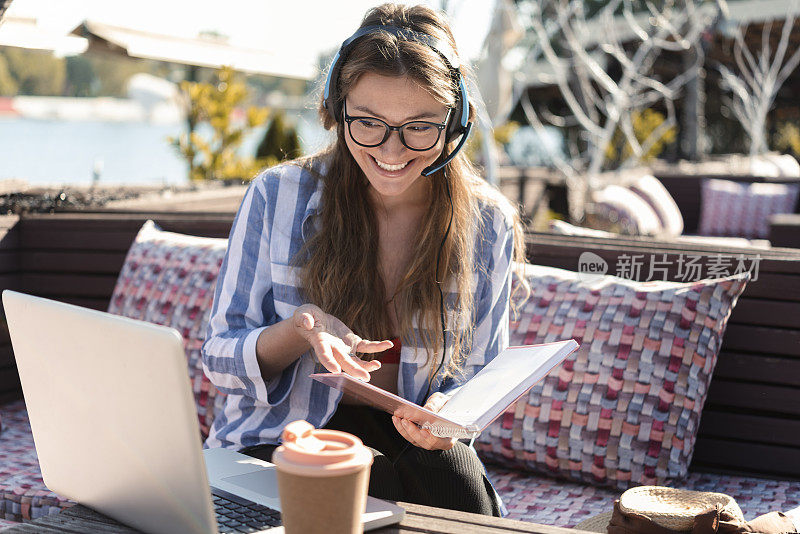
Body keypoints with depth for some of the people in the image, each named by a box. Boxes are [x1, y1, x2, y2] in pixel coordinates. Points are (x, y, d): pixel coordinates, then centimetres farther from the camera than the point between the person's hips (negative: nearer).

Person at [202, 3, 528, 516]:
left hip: (414, 438, 2)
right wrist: (301, 330, -25)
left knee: (463, 489, -30)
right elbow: (221, 361, -3)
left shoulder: (490, 226, -3)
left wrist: (446, 409, -17)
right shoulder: (277, 197, -7)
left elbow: (479, 371, 9)